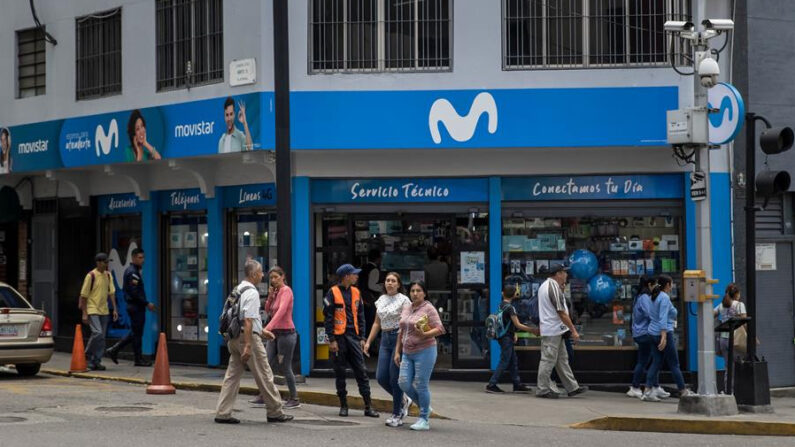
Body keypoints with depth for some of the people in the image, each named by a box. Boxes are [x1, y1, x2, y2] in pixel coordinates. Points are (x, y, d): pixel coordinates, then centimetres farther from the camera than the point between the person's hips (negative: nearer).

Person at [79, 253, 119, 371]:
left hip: (104, 311, 6)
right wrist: (84, 313, -10)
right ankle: (87, 356, -1)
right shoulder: (91, 276, -9)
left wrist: (115, 309, 3)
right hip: (92, 310, -6)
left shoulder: (108, 275, 9)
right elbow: (83, 295, -8)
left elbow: (111, 292, 12)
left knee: (102, 337, 4)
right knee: (97, 333, -19)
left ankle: (96, 361, 8)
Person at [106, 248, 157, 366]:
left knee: (135, 333, 14)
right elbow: (134, 293, -22)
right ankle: (139, 359, 5)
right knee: (137, 333, -2)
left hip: (134, 306, 10)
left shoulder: (132, 270, 16)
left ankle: (114, 350, 15)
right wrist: (147, 303, -17)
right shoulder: (132, 272, -16)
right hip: (136, 306, -10)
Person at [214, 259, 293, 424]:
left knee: (233, 375, 7)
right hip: (248, 337, -9)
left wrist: (261, 330, 30)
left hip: (234, 338, 9)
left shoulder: (238, 290, 15)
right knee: (264, 375, 2)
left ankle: (222, 413, 2)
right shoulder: (251, 293, -15)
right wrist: (248, 346, -24)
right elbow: (248, 321, -22)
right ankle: (275, 412, 10)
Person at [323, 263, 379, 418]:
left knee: (361, 371, 0)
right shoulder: (333, 293, -5)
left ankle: (368, 406, 0)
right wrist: (331, 339, -12)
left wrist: (362, 338, 9)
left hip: (353, 336, 4)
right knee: (340, 372, 4)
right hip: (339, 337, -4)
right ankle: (343, 405, 12)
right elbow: (328, 317, -7)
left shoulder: (356, 293, 11)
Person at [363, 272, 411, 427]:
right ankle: (403, 401, 23)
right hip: (385, 339, 6)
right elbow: (377, 323, 20)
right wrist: (368, 342, 16)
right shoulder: (381, 300, 13)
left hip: (399, 338, -6)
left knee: (395, 378, -5)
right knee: (381, 377, 1)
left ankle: (397, 415, 6)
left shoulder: (403, 300, -6)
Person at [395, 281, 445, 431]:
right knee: (404, 383, -1)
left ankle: (424, 420, 4)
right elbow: (401, 332, 21)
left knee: (420, 385, -6)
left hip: (424, 351, -7)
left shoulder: (429, 309, -8)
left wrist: (425, 335, -30)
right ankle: (425, 408, 20)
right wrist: (397, 351, 17)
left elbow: (440, 329, -14)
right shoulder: (406, 309, 14)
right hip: (407, 352, 7)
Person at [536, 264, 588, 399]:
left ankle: (572, 387, 17)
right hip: (553, 330, -11)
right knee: (548, 359, -5)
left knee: (562, 359, 12)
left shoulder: (544, 285, 16)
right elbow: (561, 312, -19)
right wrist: (573, 330, -16)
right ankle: (543, 390, -1)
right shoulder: (554, 287, -17)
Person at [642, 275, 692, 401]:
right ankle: (683, 392, 9)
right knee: (674, 364, 1)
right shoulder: (665, 298, -15)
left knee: (656, 362, 7)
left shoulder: (655, 297, 12)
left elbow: (650, 315, 21)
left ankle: (648, 391, -2)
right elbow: (663, 318, -22)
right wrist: (664, 337, -26)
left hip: (653, 333, 9)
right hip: (665, 332, -9)